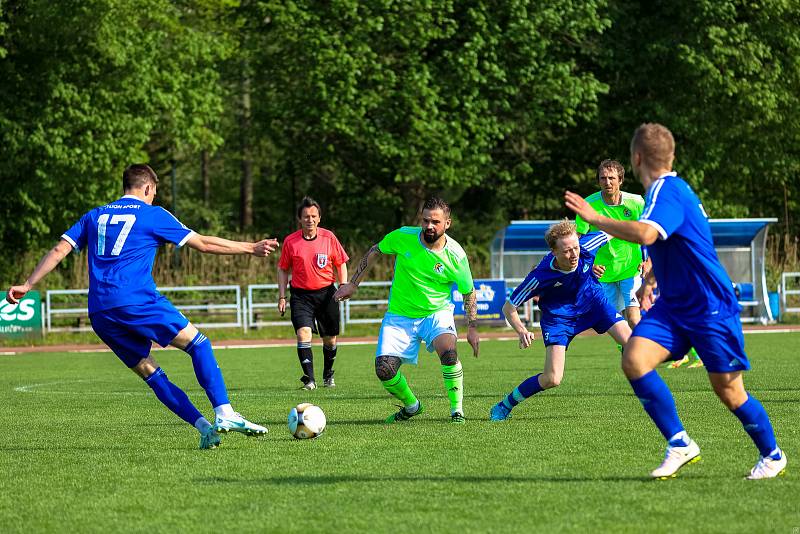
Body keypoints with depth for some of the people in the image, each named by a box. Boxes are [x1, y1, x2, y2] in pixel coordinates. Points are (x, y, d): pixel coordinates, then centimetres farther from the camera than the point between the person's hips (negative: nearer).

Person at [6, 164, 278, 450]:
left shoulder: (95, 217, 22)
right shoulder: (152, 214, 9)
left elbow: (59, 250, 14)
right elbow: (203, 243, 11)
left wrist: (27, 285, 18)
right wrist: (250, 248, 19)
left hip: (100, 314, 5)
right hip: (137, 301, -5)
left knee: (150, 373, 8)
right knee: (199, 345, 1)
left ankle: (203, 426, -3)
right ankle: (224, 414, -14)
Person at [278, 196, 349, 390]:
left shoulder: (329, 237, -2)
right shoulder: (290, 241, -3)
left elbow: (341, 264, 9)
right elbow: (283, 269, 7)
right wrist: (282, 296, 2)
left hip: (326, 293, 1)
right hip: (301, 294, -1)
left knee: (330, 339, 10)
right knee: (303, 333, -20)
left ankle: (328, 374, 34)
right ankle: (309, 380, -19)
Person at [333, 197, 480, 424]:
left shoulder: (455, 255, -15)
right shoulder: (403, 237, -14)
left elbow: (469, 293, -1)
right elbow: (374, 252, 6)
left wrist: (472, 328, -7)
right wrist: (353, 284, 6)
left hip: (437, 313, -2)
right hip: (399, 316, 2)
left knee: (448, 350, -33)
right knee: (384, 370, -12)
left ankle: (457, 410, -14)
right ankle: (411, 406, 19)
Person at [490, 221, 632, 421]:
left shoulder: (587, 247, -28)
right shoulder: (541, 275, -33)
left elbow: (609, 234, -3)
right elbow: (508, 308, -23)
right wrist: (522, 331, -39)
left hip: (593, 300, 3)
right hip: (558, 314, -3)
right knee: (552, 379, -14)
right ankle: (504, 406, 8)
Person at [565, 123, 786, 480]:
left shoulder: (666, 192, -19)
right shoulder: (670, 188, 12)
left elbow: (646, 234, -41)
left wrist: (593, 218, -34)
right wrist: (650, 280, 41)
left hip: (711, 308, -9)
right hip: (673, 305, 9)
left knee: (728, 391, 0)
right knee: (634, 359, -14)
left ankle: (772, 456, 23)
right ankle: (679, 445, -9)